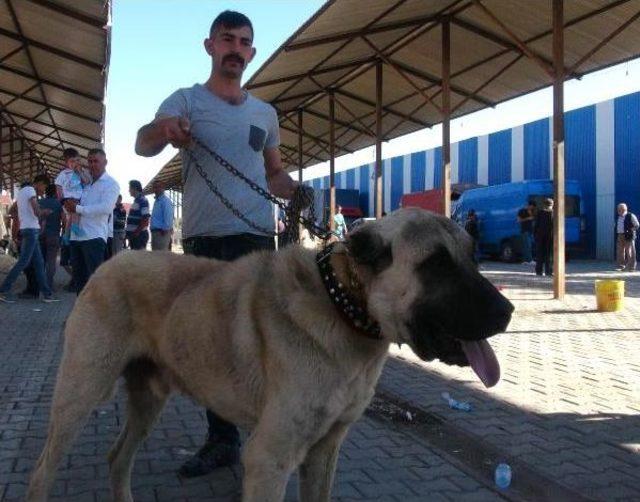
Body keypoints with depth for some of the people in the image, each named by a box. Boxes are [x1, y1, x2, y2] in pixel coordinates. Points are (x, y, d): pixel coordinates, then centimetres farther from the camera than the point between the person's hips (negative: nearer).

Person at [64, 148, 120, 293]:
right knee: (79, 279, 12)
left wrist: (78, 208, -12)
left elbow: (106, 208, -17)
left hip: (94, 237, -7)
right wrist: (69, 205, 0)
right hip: (76, 236, 7)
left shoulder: (110, 184, 0)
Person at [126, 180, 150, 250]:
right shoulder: (136, 201, 18)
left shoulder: (143, 201, -12)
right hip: (133, 234, 10)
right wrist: (129, 233, 17)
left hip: (139, 235, -10)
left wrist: (136, 232, -23)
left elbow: (145, 220, -20)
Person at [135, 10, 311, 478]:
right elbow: (142, 145, -15)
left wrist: (294, 188, -1)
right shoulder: (186, 100, 3)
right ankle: (223, 439, 22)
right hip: (203, 239, 0)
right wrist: (162, 129, -39)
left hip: (256, 236, 1)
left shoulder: (265, 113, 14)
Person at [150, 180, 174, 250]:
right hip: (155, 231, 10)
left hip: (162, 232, -10)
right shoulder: (157, 201, 19)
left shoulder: (166, 200, -12)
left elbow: (168, 217, -18)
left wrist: (165, 230, -21)